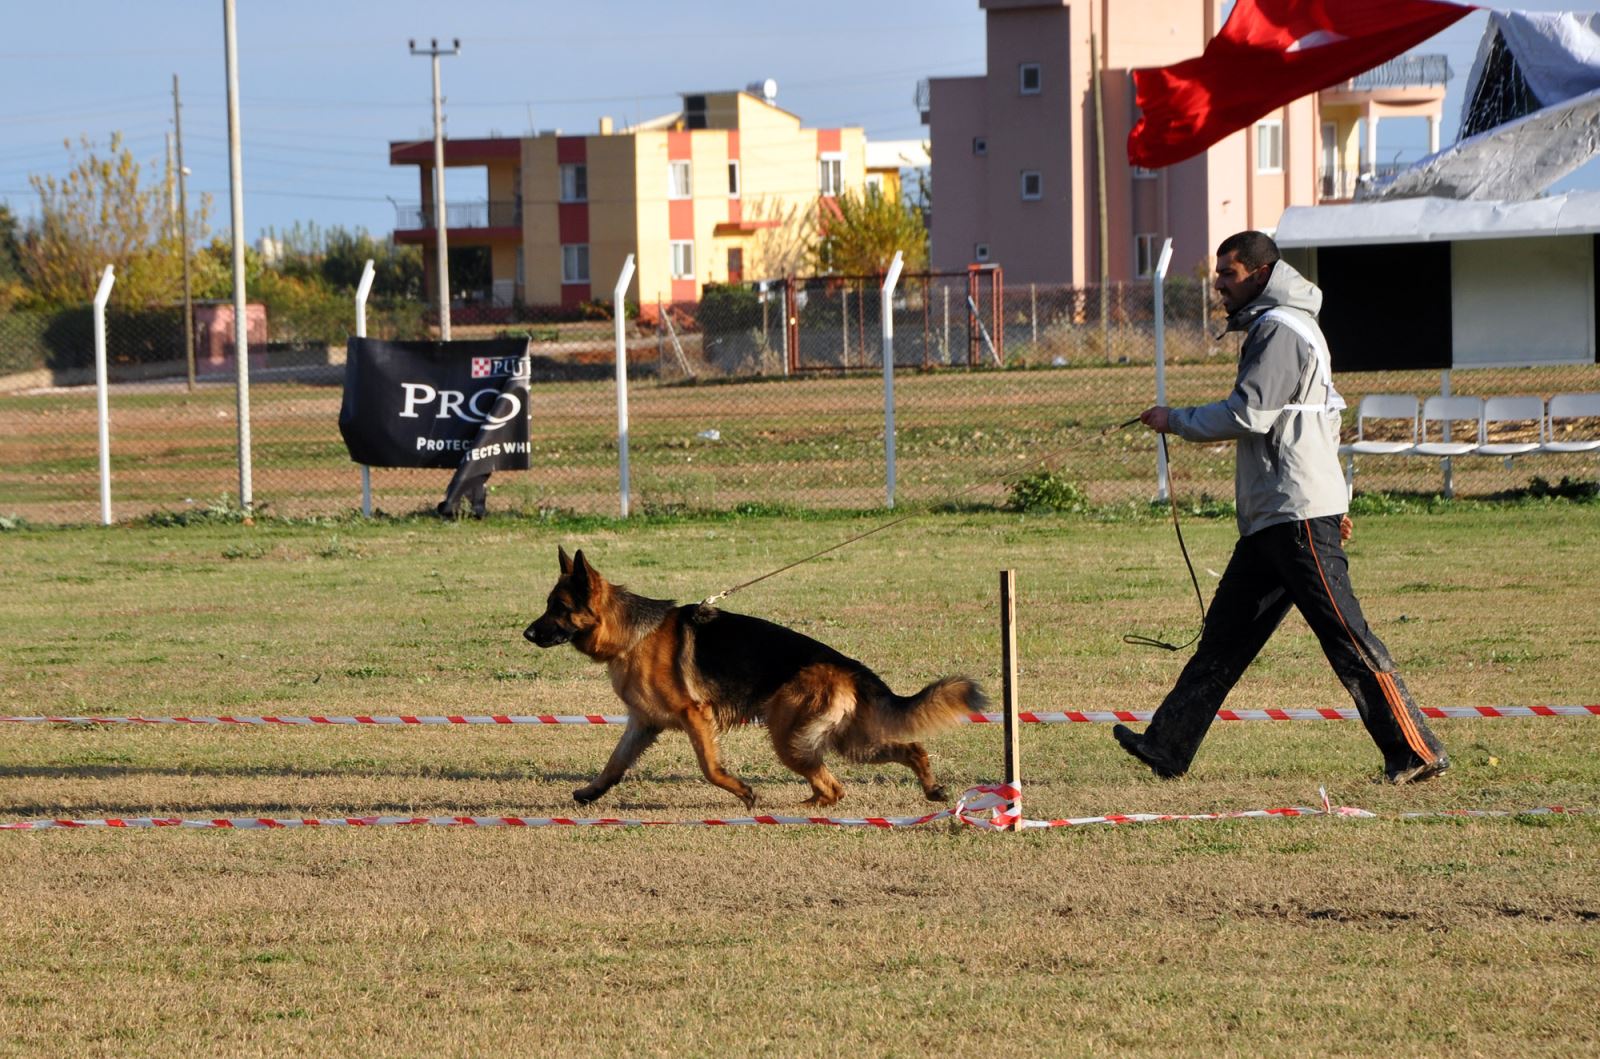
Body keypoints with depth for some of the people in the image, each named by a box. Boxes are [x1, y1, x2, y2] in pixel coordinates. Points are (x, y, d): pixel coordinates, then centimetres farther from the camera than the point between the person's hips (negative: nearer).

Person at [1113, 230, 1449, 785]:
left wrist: (1175, 421, -7)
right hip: (1272, 518, 11)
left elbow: (1248, 415, -19)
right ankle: (1167, 746, 12)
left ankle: (1418, 752, -11)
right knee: (1226, 633, 10)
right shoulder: (1272, 327, 22)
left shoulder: (1281, 330, -10)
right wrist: (1334, 495, 26)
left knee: (1347, 640, -11)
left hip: (1300, 517, -11)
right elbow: (1326, 413, 28)